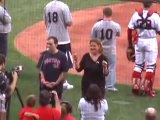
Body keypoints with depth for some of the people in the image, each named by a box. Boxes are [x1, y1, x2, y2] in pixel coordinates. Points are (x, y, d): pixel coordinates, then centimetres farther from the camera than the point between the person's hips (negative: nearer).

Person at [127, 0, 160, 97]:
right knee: (151, 66, 6)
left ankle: (135, 86, 15)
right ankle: (148, 88, 5)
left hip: (139, 42, 3)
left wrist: (130, 45, 9)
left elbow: (130, 30, -1)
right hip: (151, 42, -3)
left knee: (138, 65, 16)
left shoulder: (136, 14, -4)